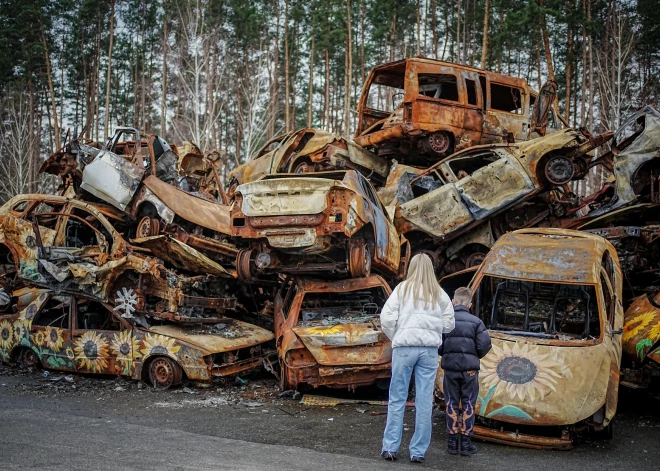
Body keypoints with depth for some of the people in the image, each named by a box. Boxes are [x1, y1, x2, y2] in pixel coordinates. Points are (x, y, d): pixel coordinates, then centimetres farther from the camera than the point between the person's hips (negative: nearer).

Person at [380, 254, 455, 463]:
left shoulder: (403, 288, 1)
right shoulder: (439, 294, 7)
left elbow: (387, 319, -5)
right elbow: (448, 324, 6)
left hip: (404, 347, -2)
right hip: (430, 349, 2)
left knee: (397, 398, 6)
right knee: (424, 400, 5)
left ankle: (390, 447, 8)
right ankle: (418, 451, 9)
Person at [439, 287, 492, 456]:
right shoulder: (476, 321, -1)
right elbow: (485, 344, -7)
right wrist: (476, 356, 13)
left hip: (450, 366, 1)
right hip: (470, 367, 0)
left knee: (452, 404, 9)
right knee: (468, 405, 8)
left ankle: (452, 442, 12)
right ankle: (466, 443, 10)